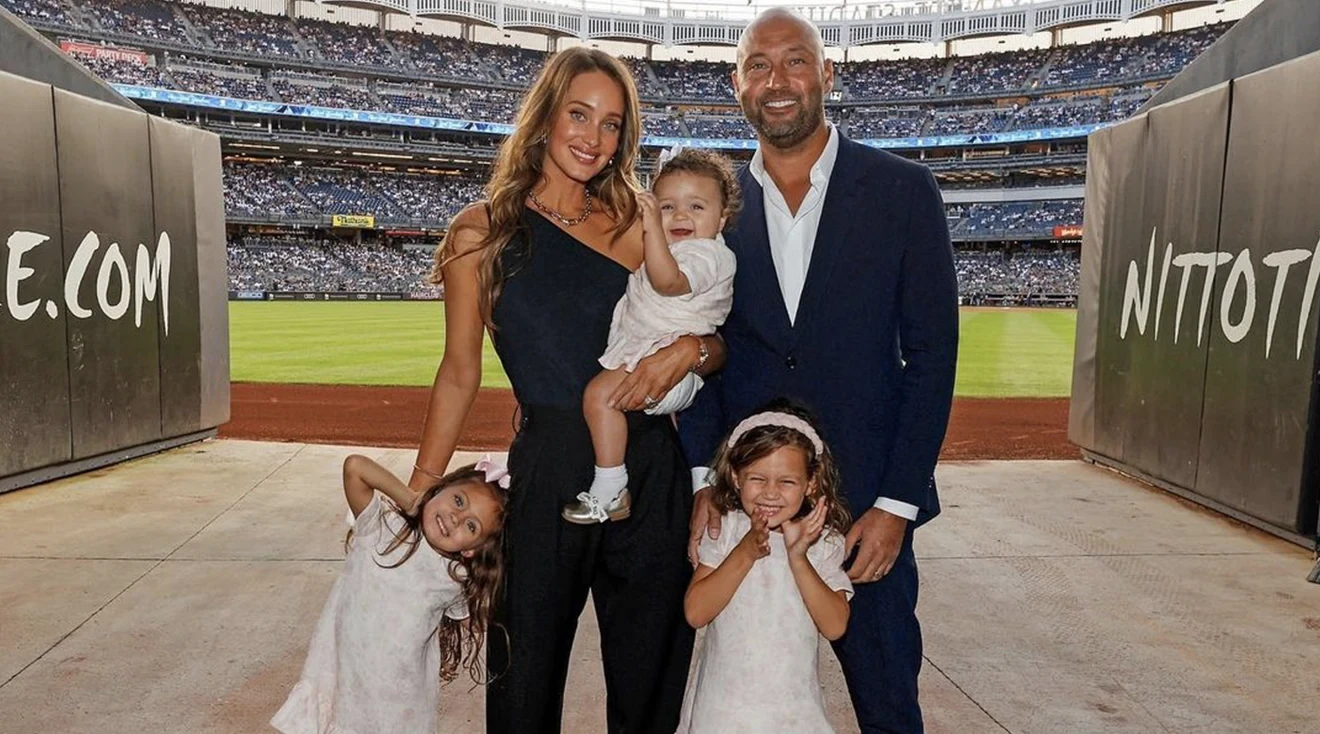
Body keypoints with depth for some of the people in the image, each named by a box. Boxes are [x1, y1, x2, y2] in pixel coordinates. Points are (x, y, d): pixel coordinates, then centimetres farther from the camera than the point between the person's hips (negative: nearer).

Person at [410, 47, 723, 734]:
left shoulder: (634, 226, 6)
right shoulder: (485, 230, 1)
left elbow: (717, 344, 10)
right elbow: (460, 371, 3)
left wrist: (689, 351, -13)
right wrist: (416, 493, 2)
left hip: (651, 468, 2)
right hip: (547, 470, -2)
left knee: (650, 673, 14)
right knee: (528, 675, 13)